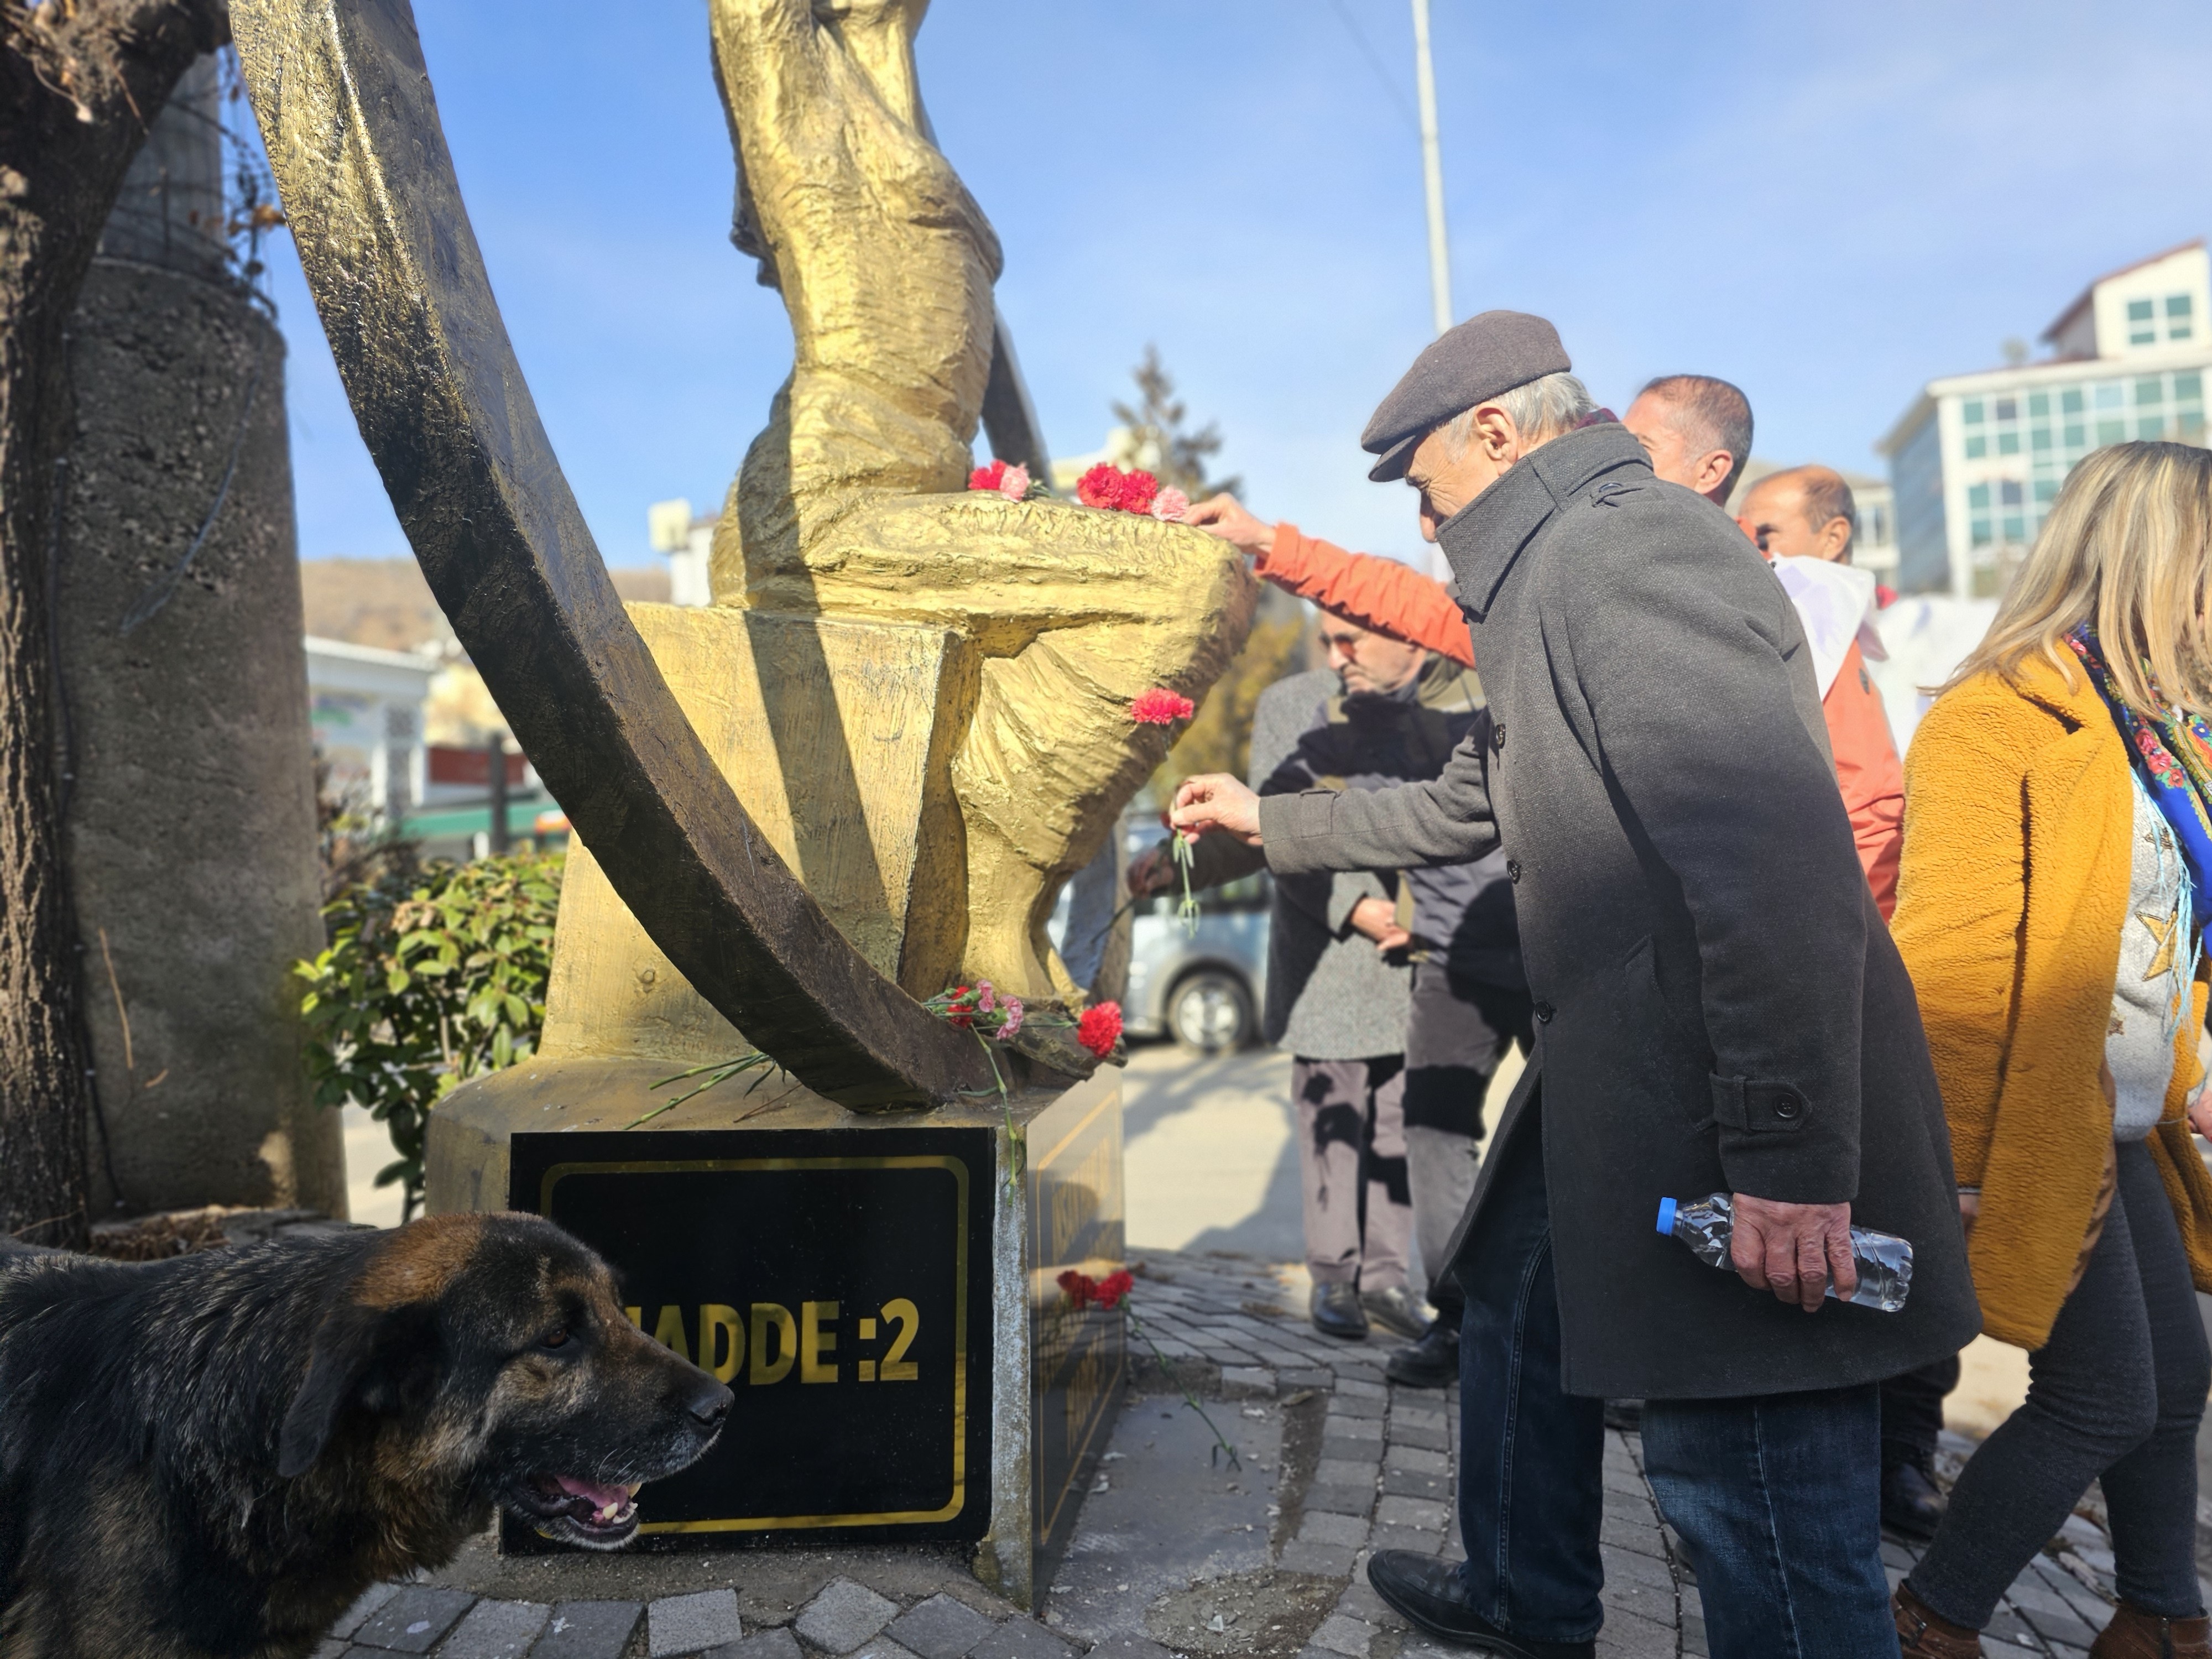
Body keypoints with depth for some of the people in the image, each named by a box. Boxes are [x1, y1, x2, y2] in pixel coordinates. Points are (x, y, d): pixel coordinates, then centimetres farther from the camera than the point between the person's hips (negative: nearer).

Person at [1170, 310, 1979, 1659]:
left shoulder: (1628, 545, -15)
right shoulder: (1559, 580, 20)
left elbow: (1778, 850, -27)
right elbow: (1460, 810, 30)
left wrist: (1790, 1159, -28)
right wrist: (1267, 819, 34)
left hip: (1742, 1133, -11)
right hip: (1623, 1089, 11)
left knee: (1760, 1494, -2)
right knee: (1520, 1305, 24)